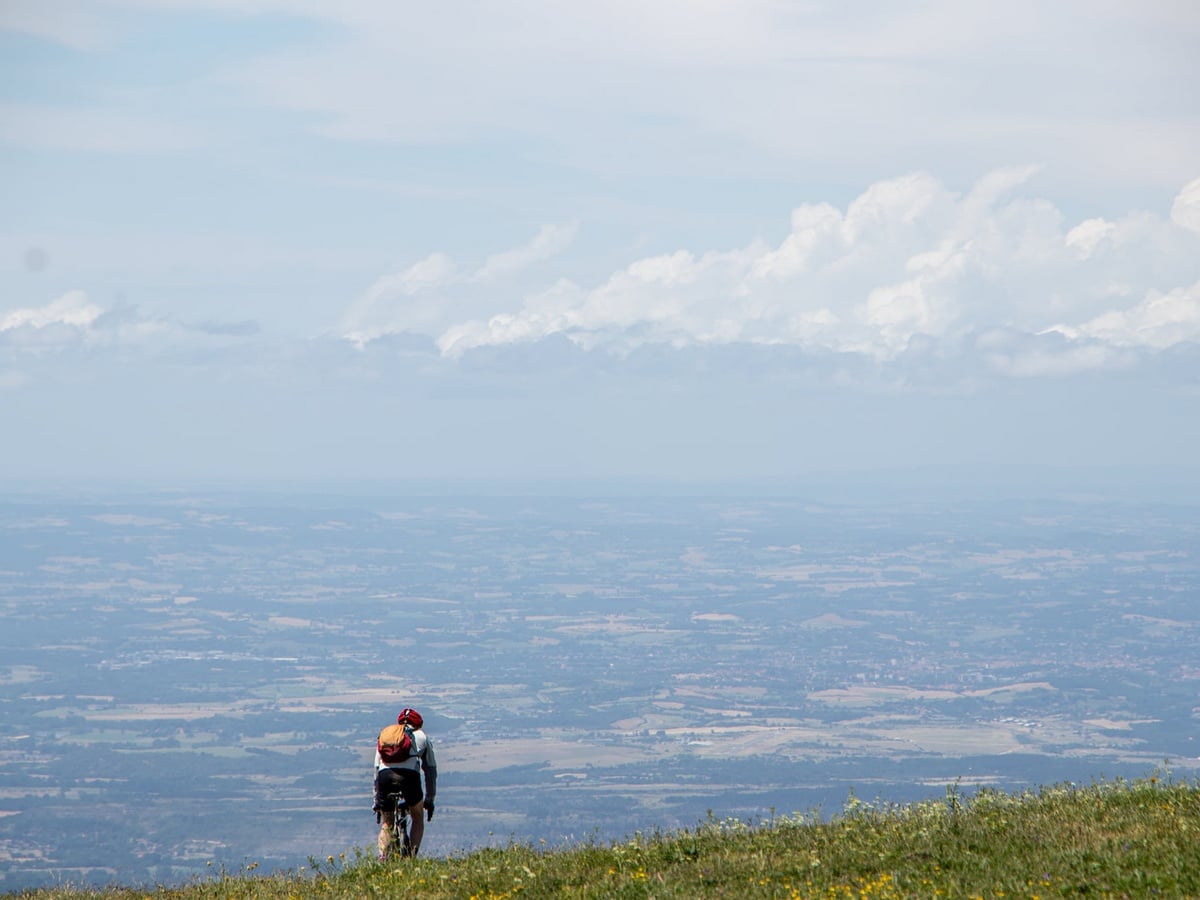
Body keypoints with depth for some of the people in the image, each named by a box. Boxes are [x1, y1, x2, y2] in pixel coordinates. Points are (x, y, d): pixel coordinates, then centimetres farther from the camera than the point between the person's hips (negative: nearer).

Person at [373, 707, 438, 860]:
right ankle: (411, 857, 7)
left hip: (385, 775, 2)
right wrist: (429, 799, 33)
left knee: (386, 823, 20)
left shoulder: (385, 733, 33)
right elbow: (430, 769, 27)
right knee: (418, 818, 22)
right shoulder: (421, 736, 29)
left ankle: (382, 858, 0)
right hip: (409, 774, -2)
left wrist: (377, 799, 37)